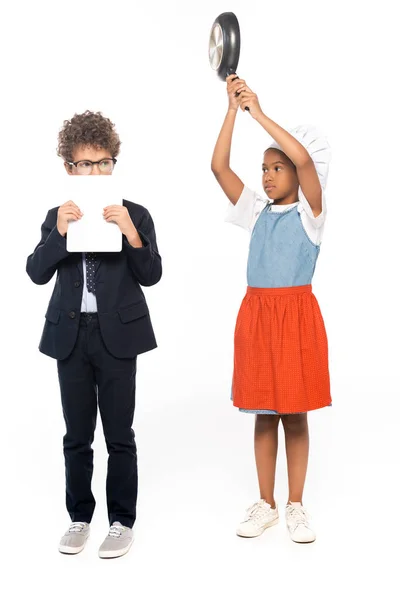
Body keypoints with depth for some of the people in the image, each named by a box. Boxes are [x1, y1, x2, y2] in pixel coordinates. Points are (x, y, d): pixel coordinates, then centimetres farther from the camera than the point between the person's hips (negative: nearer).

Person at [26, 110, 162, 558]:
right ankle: (79, 518, 25)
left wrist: (131, 234, -20)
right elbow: (36, 273, -4)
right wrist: (59, 232, -18)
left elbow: (151, 275, -5)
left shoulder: (134, 215, 1)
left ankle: (122, 522, 17)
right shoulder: (58, 217, 7)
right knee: (76, 435, 11)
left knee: (118, 434, 4)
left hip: (117, 335, -2)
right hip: (71, 335, 3)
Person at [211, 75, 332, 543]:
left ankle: (296, 506, 18)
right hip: (256, 313, 4)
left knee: (295, 413, 4)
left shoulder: (309, 212, -2)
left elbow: (305, 158, -19)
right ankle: (265, 504, 21)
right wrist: (233, 110, -7)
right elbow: (219, 167, -1)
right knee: (263, 412, 10)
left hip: (297, 314, -3)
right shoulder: (256, 211, 8)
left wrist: (259, 113, -17)